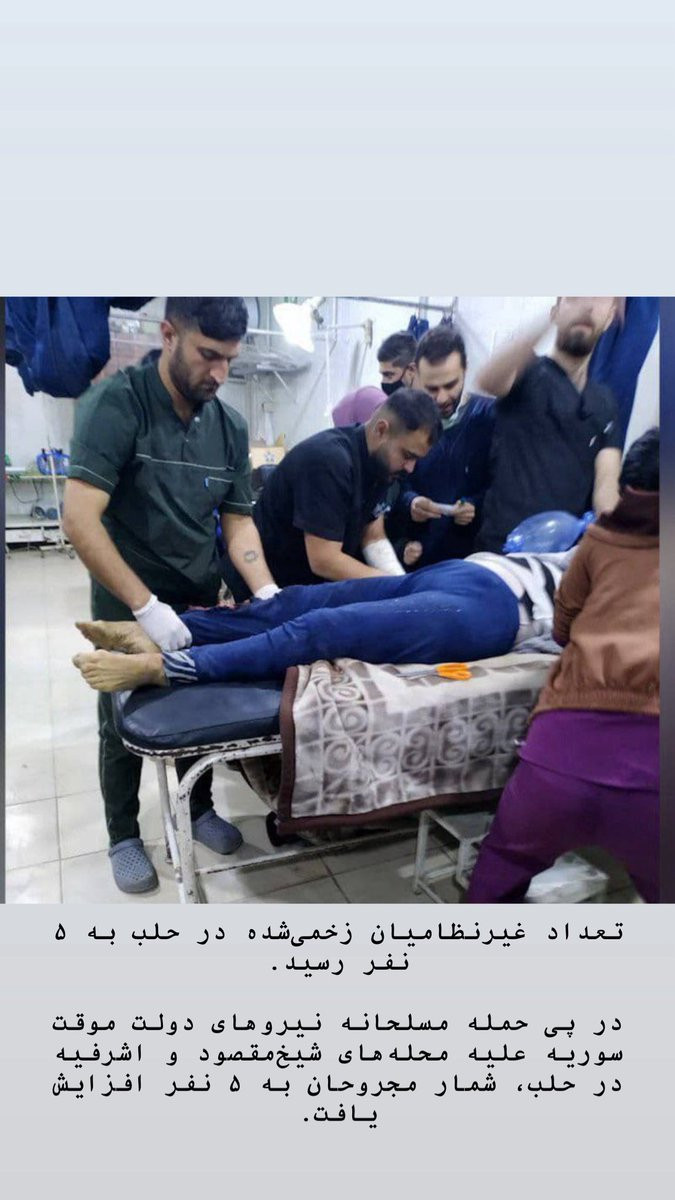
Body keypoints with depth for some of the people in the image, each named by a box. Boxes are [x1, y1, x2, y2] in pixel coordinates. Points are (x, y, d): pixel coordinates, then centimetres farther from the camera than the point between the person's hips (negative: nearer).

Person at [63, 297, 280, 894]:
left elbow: (238, 520, -1)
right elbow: (79, 520, -26)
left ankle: (199, 807, 39)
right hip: (128, 604, -4)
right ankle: (123, 836, 33)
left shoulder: (231, 425, -4)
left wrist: (267, 592, -17)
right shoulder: (114, 403, -19)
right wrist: (146, 606, -29)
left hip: (200, 600, 4)